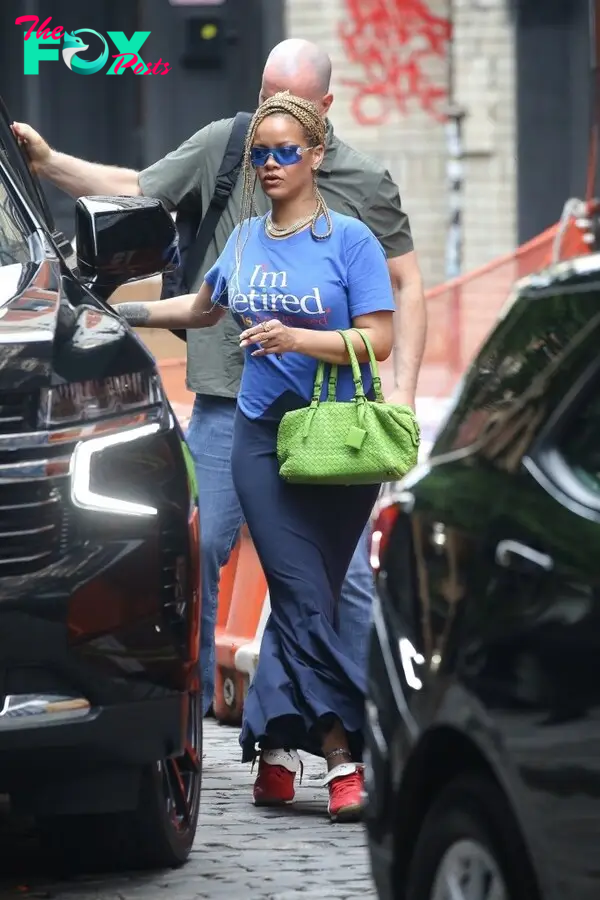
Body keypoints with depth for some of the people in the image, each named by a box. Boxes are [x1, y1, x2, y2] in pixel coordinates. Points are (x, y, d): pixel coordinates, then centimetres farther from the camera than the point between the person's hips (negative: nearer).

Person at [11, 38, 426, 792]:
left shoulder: (364, 183, 3)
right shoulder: (224, 148, 5)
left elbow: (404, 284, 9)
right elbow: (134, 192, 13)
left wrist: (403, 389, 0)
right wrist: (48, 164, 3)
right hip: (228, 401, 1)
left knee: (343, 573, -5)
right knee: (191, 555, -3)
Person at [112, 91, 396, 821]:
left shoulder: (349, 240, -2)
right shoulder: (246, 240, 12)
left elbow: (378, 341, -10)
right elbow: (205, 307, 32)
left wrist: (294, 337, -19)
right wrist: (129, 315, 33)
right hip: (264, 436, 3)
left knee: (301, 602, -1)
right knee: (304, 600, -9)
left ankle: (271, 749, 9)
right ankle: (341, 755, -11)